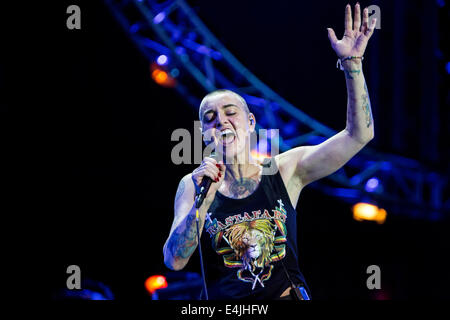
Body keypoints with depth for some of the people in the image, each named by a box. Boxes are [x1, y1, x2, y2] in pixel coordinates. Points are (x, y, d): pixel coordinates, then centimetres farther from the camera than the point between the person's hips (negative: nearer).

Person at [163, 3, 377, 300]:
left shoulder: (285, 169, 6)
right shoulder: (193, 185, 6)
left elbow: (359, 135, 0)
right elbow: (174, 261, -3)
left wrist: (352, 63, -8)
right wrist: (204, 201, -15)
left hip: (289, 294, 0)